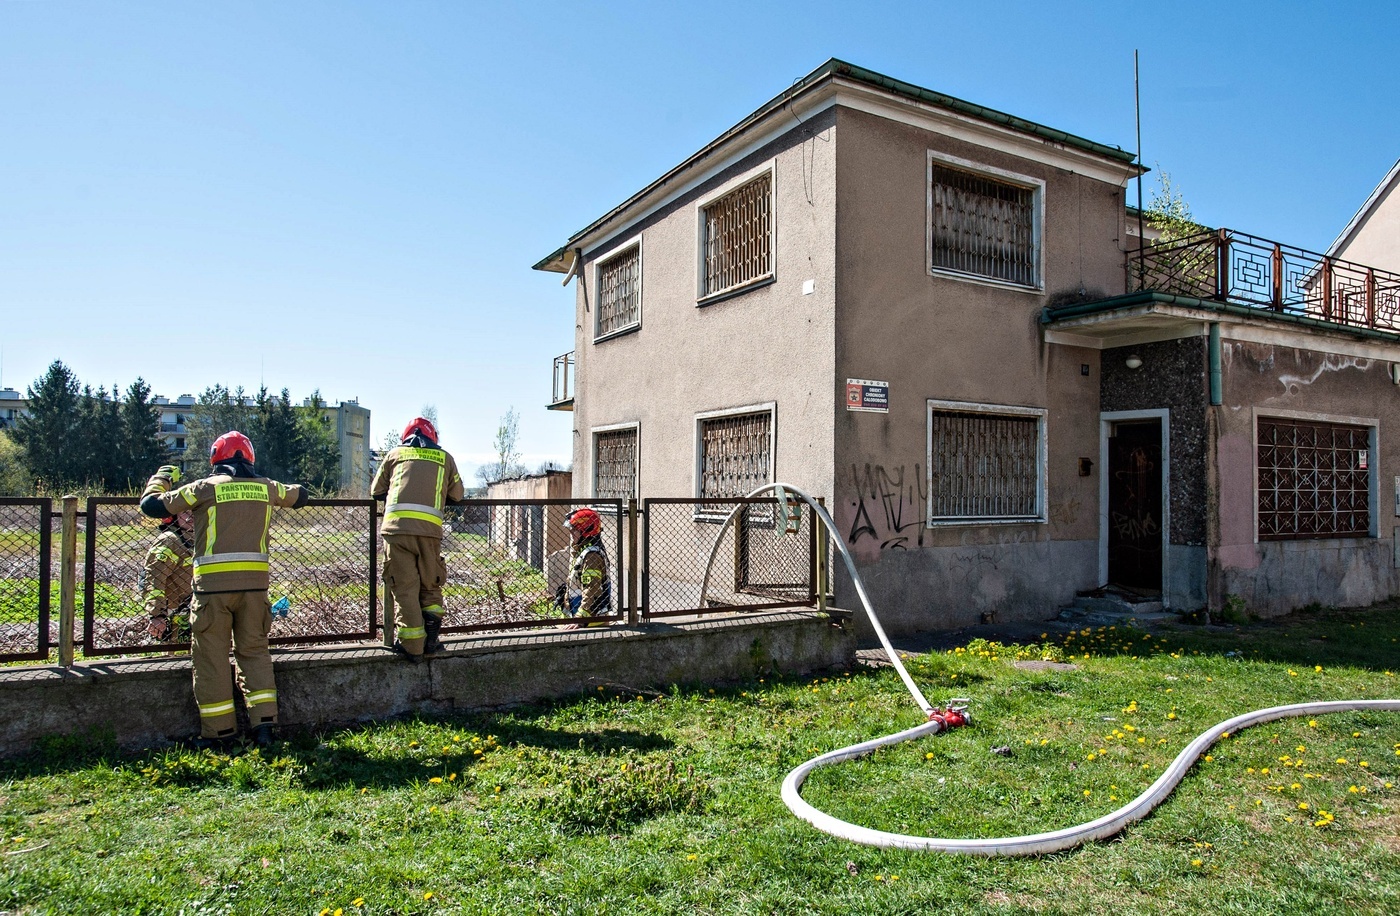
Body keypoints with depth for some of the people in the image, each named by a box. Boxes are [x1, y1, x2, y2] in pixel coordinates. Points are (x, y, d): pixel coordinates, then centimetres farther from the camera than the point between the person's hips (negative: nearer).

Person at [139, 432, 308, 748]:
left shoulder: (205, 488, -1)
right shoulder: (266, 487, 9)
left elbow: (151, 505, 4)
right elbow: (299, 495, 28)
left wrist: (160, 479, 23)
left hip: (214, 583, -3)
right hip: (254, 583, 3)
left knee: (212, 656, 7)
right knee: (254, 651, 13)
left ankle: (219, 730, 12)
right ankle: (263, 722, 8)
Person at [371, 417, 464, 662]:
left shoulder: (395, 454, 19)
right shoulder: (444, 457, 19)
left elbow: (376, 491, 24)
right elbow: (457, 495, 23)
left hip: (396, 525, 0)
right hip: (429, 529, 0)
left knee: (404, 588, 4)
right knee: (431, 586, 14)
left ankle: (412, 646, 5)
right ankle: (430, 639, 8)